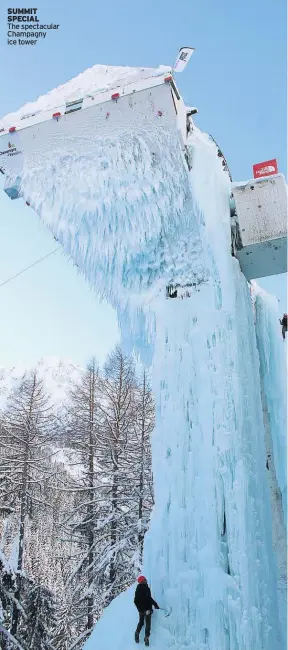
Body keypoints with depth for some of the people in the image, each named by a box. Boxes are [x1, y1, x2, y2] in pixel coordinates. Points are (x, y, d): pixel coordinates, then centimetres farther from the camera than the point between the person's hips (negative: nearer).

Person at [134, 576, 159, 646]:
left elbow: (135, 601, 13)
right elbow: (149, 598, -24)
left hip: (141, 609, 6)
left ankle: (137, 633, 11)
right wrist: (155, 604, -17)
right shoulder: (146, 588, -15)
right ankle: (146, 637, -5)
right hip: (147, 609, -6)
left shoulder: (138, 589, 6)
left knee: (141, 622, 22)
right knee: (148, 623, 1)